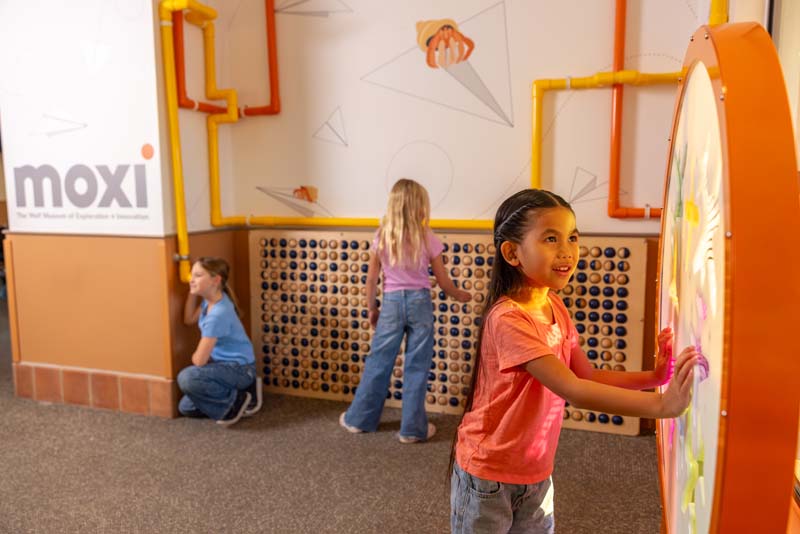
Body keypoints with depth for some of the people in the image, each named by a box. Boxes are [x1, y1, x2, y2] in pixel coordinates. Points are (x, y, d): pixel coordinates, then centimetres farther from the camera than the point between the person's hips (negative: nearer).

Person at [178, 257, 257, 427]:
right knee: (185, 407, 7)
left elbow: (199, 360, -23)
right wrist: (192, 292, 1)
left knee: (186, 378, -30)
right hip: (225, 365, 9)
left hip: (239, 369, -9)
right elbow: (189, 319, 11)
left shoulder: (218, 314, -28)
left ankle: (236, 400, -10)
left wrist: (194, 356, 1)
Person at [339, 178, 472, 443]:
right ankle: (413, 428, 16)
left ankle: (359, 418, 26)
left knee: (378, 361, 13)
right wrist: (460, 295, 20)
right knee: (417, 366, 8)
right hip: (419, 303, -1)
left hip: (392, 302, 2)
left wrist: (372, 309, 16)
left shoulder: (381, 237, -2)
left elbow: (371, 279, 3)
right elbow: (443, 282, 1)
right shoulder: (427, 238, -6)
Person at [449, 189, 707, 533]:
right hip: (488, 476, -7)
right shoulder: (509, 318, -28)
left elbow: (589, 376, 0)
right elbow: (573, 391, -33)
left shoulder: (555, 307, 0)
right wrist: (661, 404, -36)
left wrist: (654, 377, -13)